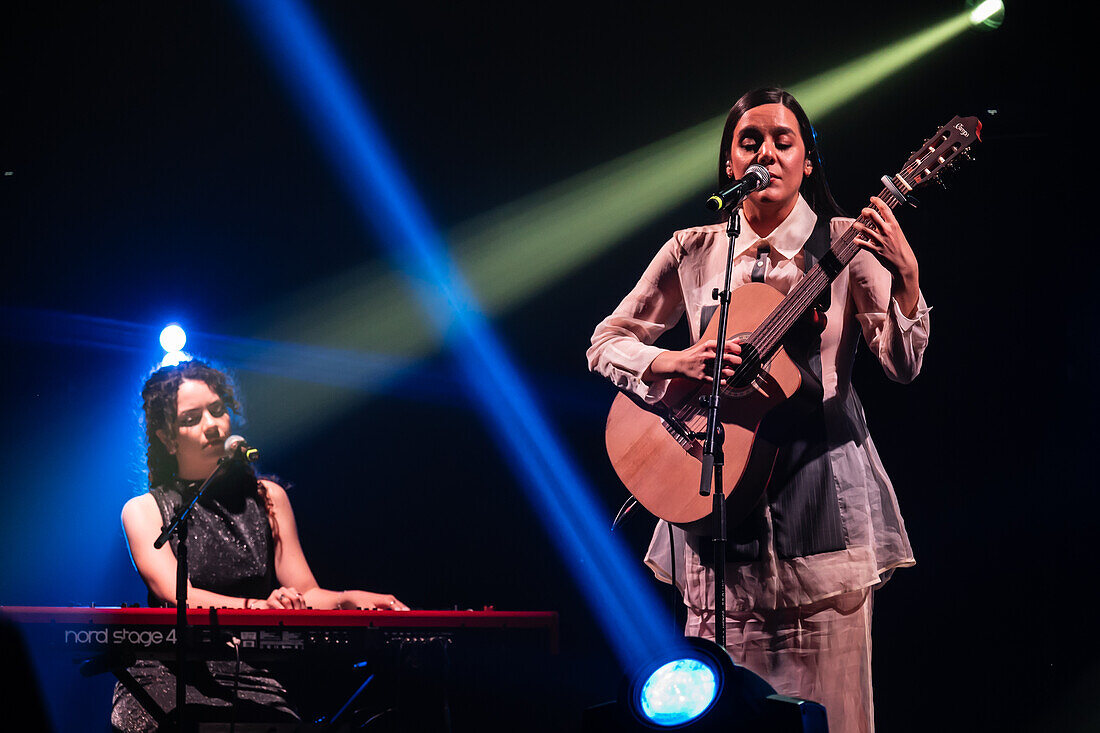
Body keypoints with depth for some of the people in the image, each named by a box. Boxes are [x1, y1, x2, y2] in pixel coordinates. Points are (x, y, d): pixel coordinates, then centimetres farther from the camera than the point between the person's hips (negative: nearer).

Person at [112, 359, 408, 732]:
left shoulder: (267, 498, 13)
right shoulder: (143, 511, 4)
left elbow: (305, 593, 6)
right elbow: (178, 596, -14)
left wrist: (348, 600, -18)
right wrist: (257, 607, -33)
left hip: (251, 682, 3)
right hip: (168, 677, -2)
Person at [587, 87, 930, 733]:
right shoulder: (694, 251, 7)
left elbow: (903, 366, -7)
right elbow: (606, 344, 9)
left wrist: (906, 278, -23)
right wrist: (678, 362, -9)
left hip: (821, 472, -2)